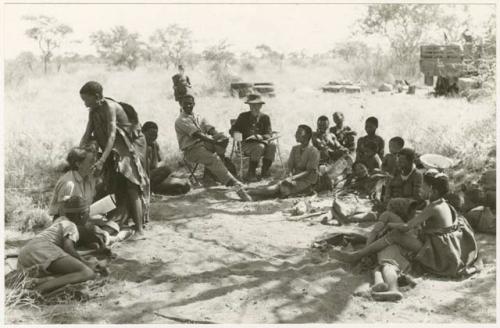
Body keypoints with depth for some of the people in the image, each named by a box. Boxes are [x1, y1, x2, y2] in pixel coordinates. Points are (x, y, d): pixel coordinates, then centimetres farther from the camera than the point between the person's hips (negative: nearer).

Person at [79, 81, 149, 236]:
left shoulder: (109, 107, -23)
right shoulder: (93, 111, 2)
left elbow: (112, 135, -31)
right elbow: (87, 134, 4)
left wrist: (102, 160, -38)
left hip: (131, 146, -8)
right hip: (116, 149, 8)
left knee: (131, 185, -14)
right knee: (117, 185, 9)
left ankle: (139, 228, -15)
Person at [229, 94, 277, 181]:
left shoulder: (265, 117, 8)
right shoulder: (243, 116, 6)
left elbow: (269, 134, -2)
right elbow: (232, 130, 4)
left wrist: (260, 137, -24)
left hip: (261, 142, 3)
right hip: (246, 144, -2)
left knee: (272, 145, -29)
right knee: (259, 147, -35)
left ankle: (265, 171, -20)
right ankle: (251, 173, -28)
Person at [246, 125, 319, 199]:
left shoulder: (313, 151, -11)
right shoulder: (295, 148, 11)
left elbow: (309, 172, -14)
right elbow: (290, 166, 5)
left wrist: (293, 178, -23)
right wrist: (290, 176, -17)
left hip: (307, 181, -6)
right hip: (295, 178, 6)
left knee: (283, 185, -27)